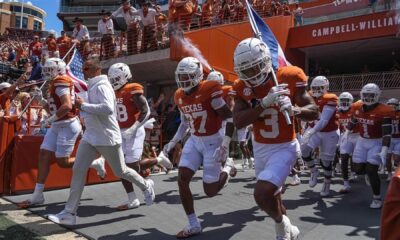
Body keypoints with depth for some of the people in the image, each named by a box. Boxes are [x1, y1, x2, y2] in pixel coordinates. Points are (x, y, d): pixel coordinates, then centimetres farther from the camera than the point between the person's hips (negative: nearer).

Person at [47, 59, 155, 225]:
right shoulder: (93, 87, 13)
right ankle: (70, 213, 8)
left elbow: (108, 108, -33)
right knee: (78, 170, 0)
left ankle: (146, 186, 34)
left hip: (107, 138, -8)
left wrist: (83, 105, -25)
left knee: (120, 172, 8)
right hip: (90, 137, 9)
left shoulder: (101, 86, -17)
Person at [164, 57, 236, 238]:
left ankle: (227, 166, 29)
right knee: (182, 181, -6)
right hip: (194, 141, 7)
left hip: (213, 142, -6)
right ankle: (193, 225, 10)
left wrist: (225, 146, -27)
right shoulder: (180, 97, 3)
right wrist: (173, 142, 13)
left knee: (210, 191, -1)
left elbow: (229, 118, -19)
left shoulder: (209, 91, -20)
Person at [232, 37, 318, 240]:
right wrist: (264, 103, -30)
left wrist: (293, 109, -33)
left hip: (284, 148, -5)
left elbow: (313, 112, -11)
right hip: (260, 148, 5)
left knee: (262, 194, -21)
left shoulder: (288, 78, -16)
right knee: (270, 196, 19)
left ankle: (281, 223, 14)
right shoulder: (242, 87, -7)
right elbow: (238, 122, -18)